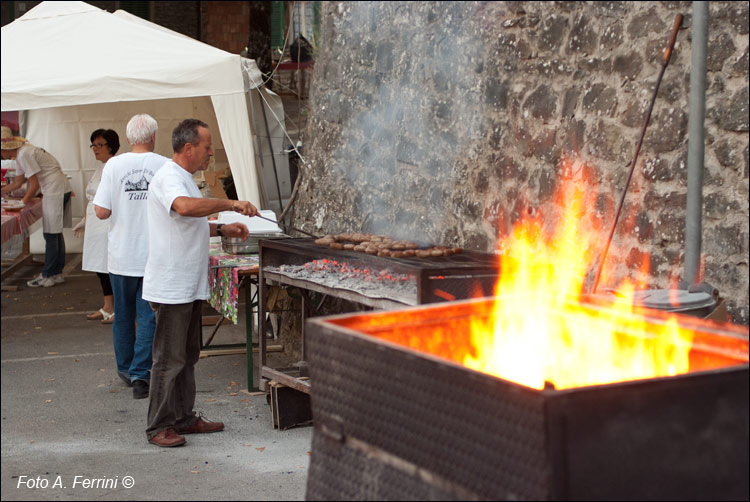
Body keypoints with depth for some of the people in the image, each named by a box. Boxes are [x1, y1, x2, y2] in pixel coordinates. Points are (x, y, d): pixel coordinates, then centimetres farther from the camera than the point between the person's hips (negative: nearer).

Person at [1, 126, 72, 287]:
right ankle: (57, 273, 20)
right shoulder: (20, 155, 15)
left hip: (56, 190, -10)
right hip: (61, 190, 10)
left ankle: (47, 276, -1)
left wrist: (23, 202, -4)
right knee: (55, 233, 13)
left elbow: (34, 185, -15)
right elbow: (18, 183, 25)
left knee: (51, 234, -5)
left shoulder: (24, 155, -17)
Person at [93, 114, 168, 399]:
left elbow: (101, 211, -9)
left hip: (122, 255, 2)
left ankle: (126, 368, 31)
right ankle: (140, 374, -5)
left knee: (123, 314, 17)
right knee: (149, 316, 3)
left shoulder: (114, 165, -7)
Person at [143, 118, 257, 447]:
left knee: (186, 356, 16)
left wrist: (222, 230, 17)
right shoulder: (168, 178, -16)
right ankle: (159, 427, 4)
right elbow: (185, 207, -38)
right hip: (171, 287, -10)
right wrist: (230, 204, -34)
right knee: (169, 359, -4)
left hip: (189, 286, 10)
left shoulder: (184, 178, 18)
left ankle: (183, 419, 25)